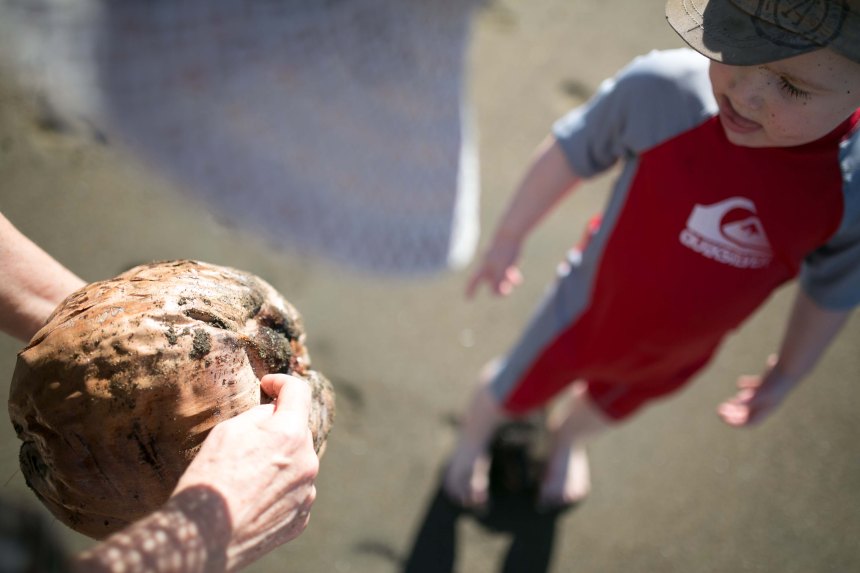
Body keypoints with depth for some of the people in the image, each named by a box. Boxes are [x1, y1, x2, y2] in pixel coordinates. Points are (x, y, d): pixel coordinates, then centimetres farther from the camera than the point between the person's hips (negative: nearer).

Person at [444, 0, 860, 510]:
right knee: (513, 390, 25)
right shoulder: (662, 87, -35)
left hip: (677, 355, 2)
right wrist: (508, 238, -3)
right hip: (587, 309, -2)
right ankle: (473, 438, 62)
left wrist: (788, 372, 7)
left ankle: (567, 438, 71)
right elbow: (571, 153, -16)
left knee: (606, 406, 34)